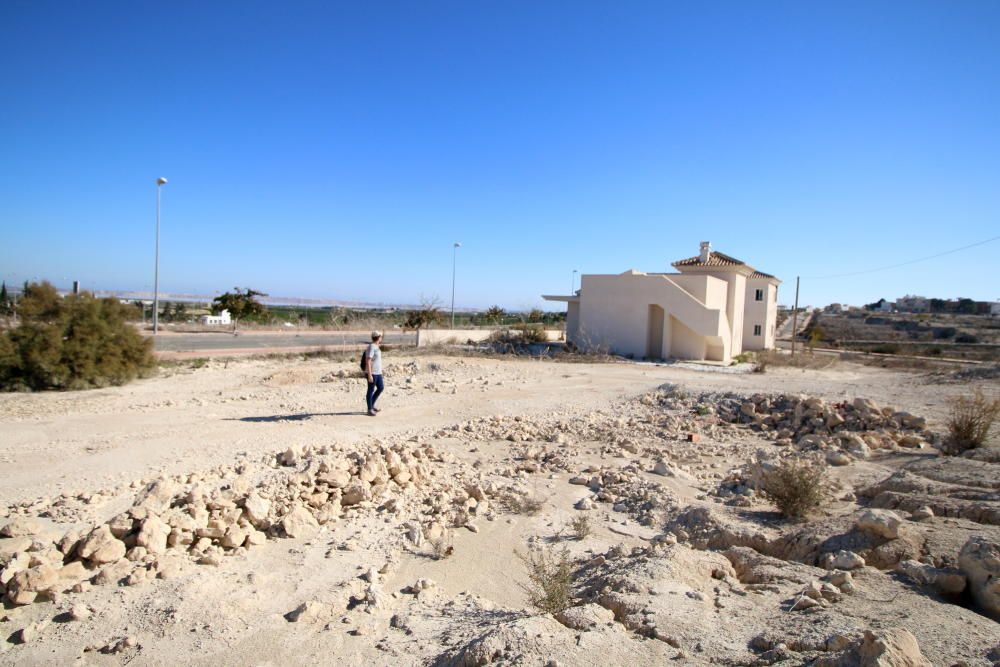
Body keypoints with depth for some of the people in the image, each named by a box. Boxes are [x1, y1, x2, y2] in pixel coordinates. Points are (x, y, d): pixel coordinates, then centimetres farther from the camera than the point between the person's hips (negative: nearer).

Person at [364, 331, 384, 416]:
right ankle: (370, 410, 8)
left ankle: (372, 405, 24)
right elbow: (368, 362, -22)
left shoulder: (376, 347, 12)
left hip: (378, 372, 10)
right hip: (372, 373, -10)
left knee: (381, 388, 13)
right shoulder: (371, 347, -18)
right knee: (371, 391, -1)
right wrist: (369, 375, -24)